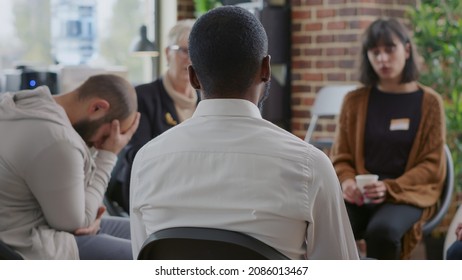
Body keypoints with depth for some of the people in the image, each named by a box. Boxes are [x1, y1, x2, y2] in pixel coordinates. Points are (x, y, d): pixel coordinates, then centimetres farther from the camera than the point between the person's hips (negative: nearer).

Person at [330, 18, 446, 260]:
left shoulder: (429, 101, 4)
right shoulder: (355, 100, 9)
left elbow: (432, 164, 1)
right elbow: (340, 156, 11)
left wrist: (390, 188, -16)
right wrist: (347, 182, -13)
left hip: (407, 193, -1)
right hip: (360, 194, 2)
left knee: (382, 230, -36)